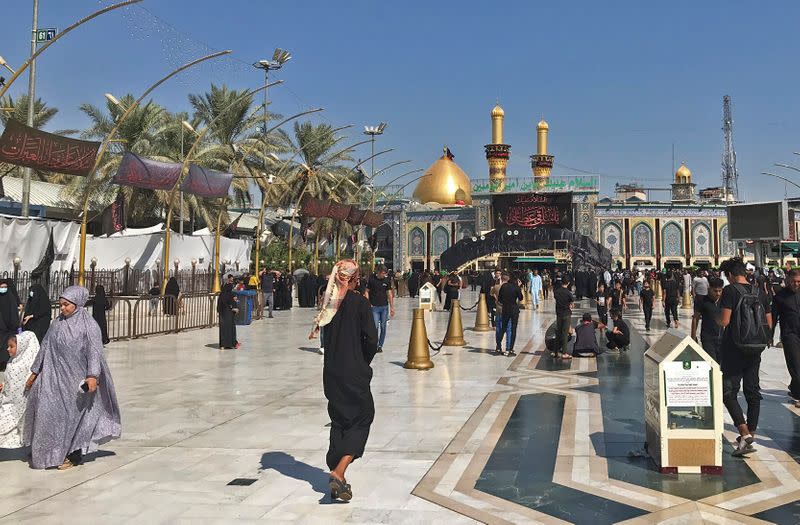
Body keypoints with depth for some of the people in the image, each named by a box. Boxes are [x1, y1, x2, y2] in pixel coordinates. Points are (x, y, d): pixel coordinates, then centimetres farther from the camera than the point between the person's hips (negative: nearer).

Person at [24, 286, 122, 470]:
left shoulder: (88, 325, -8)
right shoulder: (57, 324, 8)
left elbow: (94, 351, -15)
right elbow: (45, 348, 15)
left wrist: (92, 375, -25)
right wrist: (34, 372, 17)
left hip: (76, 379, -5)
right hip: (55, 377, 5)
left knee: (73, 415, 3)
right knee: (48, 412, 4)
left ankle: (74, 455, 13)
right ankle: (45, 452, 17)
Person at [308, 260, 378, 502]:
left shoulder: (329, 302, 5)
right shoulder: (360, 303, -11)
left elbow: (326, 336, 9)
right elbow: (371, 339, -14)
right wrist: (365, 363, 4)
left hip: (331, 371, 6)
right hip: (354, 371, -6)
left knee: (339, 420, 16)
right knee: (362, 418, 7)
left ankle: (337, 481, 18)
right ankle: (339, 472, -10)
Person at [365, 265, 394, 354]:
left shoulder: (387, 280, 4)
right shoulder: (371, 279, -2)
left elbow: (389, 294, 9)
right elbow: (367, 292, 4)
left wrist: (392, 307, 7)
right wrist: (368, 304, -6)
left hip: (384, 306, 3)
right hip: (374, 307, -3)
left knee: (383, 327, 6)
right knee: (375, 326, -9)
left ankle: (380, 345, 16)